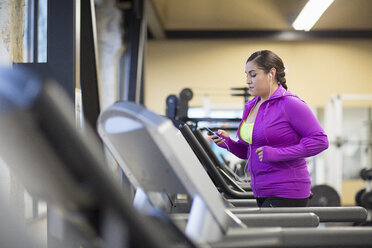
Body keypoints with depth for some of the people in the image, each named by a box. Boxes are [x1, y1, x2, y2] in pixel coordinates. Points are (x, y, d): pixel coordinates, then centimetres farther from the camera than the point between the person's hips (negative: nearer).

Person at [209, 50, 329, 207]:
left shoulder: (290, 104, -11)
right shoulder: (251, 107, 14)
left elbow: (320, 141, -16)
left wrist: (277, 153, -21)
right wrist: (228, 143, 0)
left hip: (286, 194, -8)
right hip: (261, 193, 8)